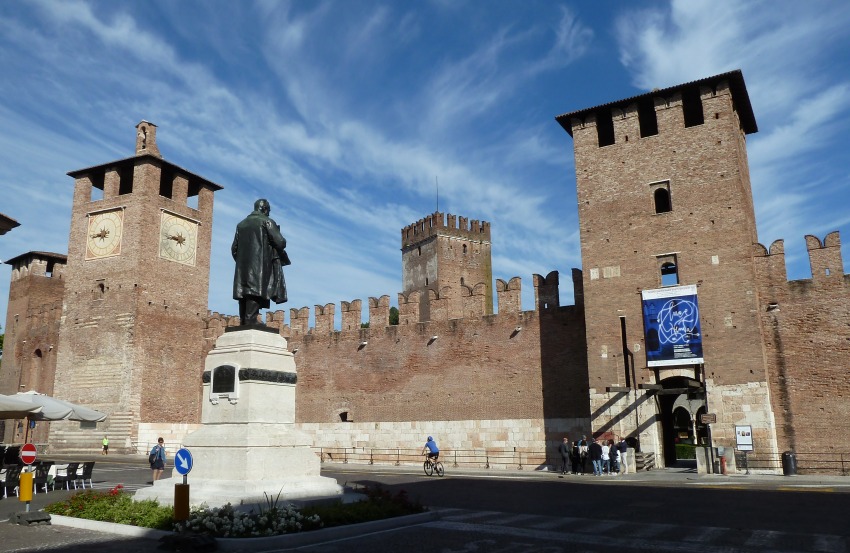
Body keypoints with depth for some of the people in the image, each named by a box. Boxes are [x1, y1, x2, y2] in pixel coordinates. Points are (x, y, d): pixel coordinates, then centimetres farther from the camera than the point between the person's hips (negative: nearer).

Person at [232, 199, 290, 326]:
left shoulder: (241, 224, 18)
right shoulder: (267, 221, 1)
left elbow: (234, 248, 17)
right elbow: (280, 242, -8)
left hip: (243, 265, 6)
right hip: (260, 263, -6)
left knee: (244, 290, 7)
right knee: (256, 288, -11)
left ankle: (243, 320, 4)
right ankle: (251, 318, -20)